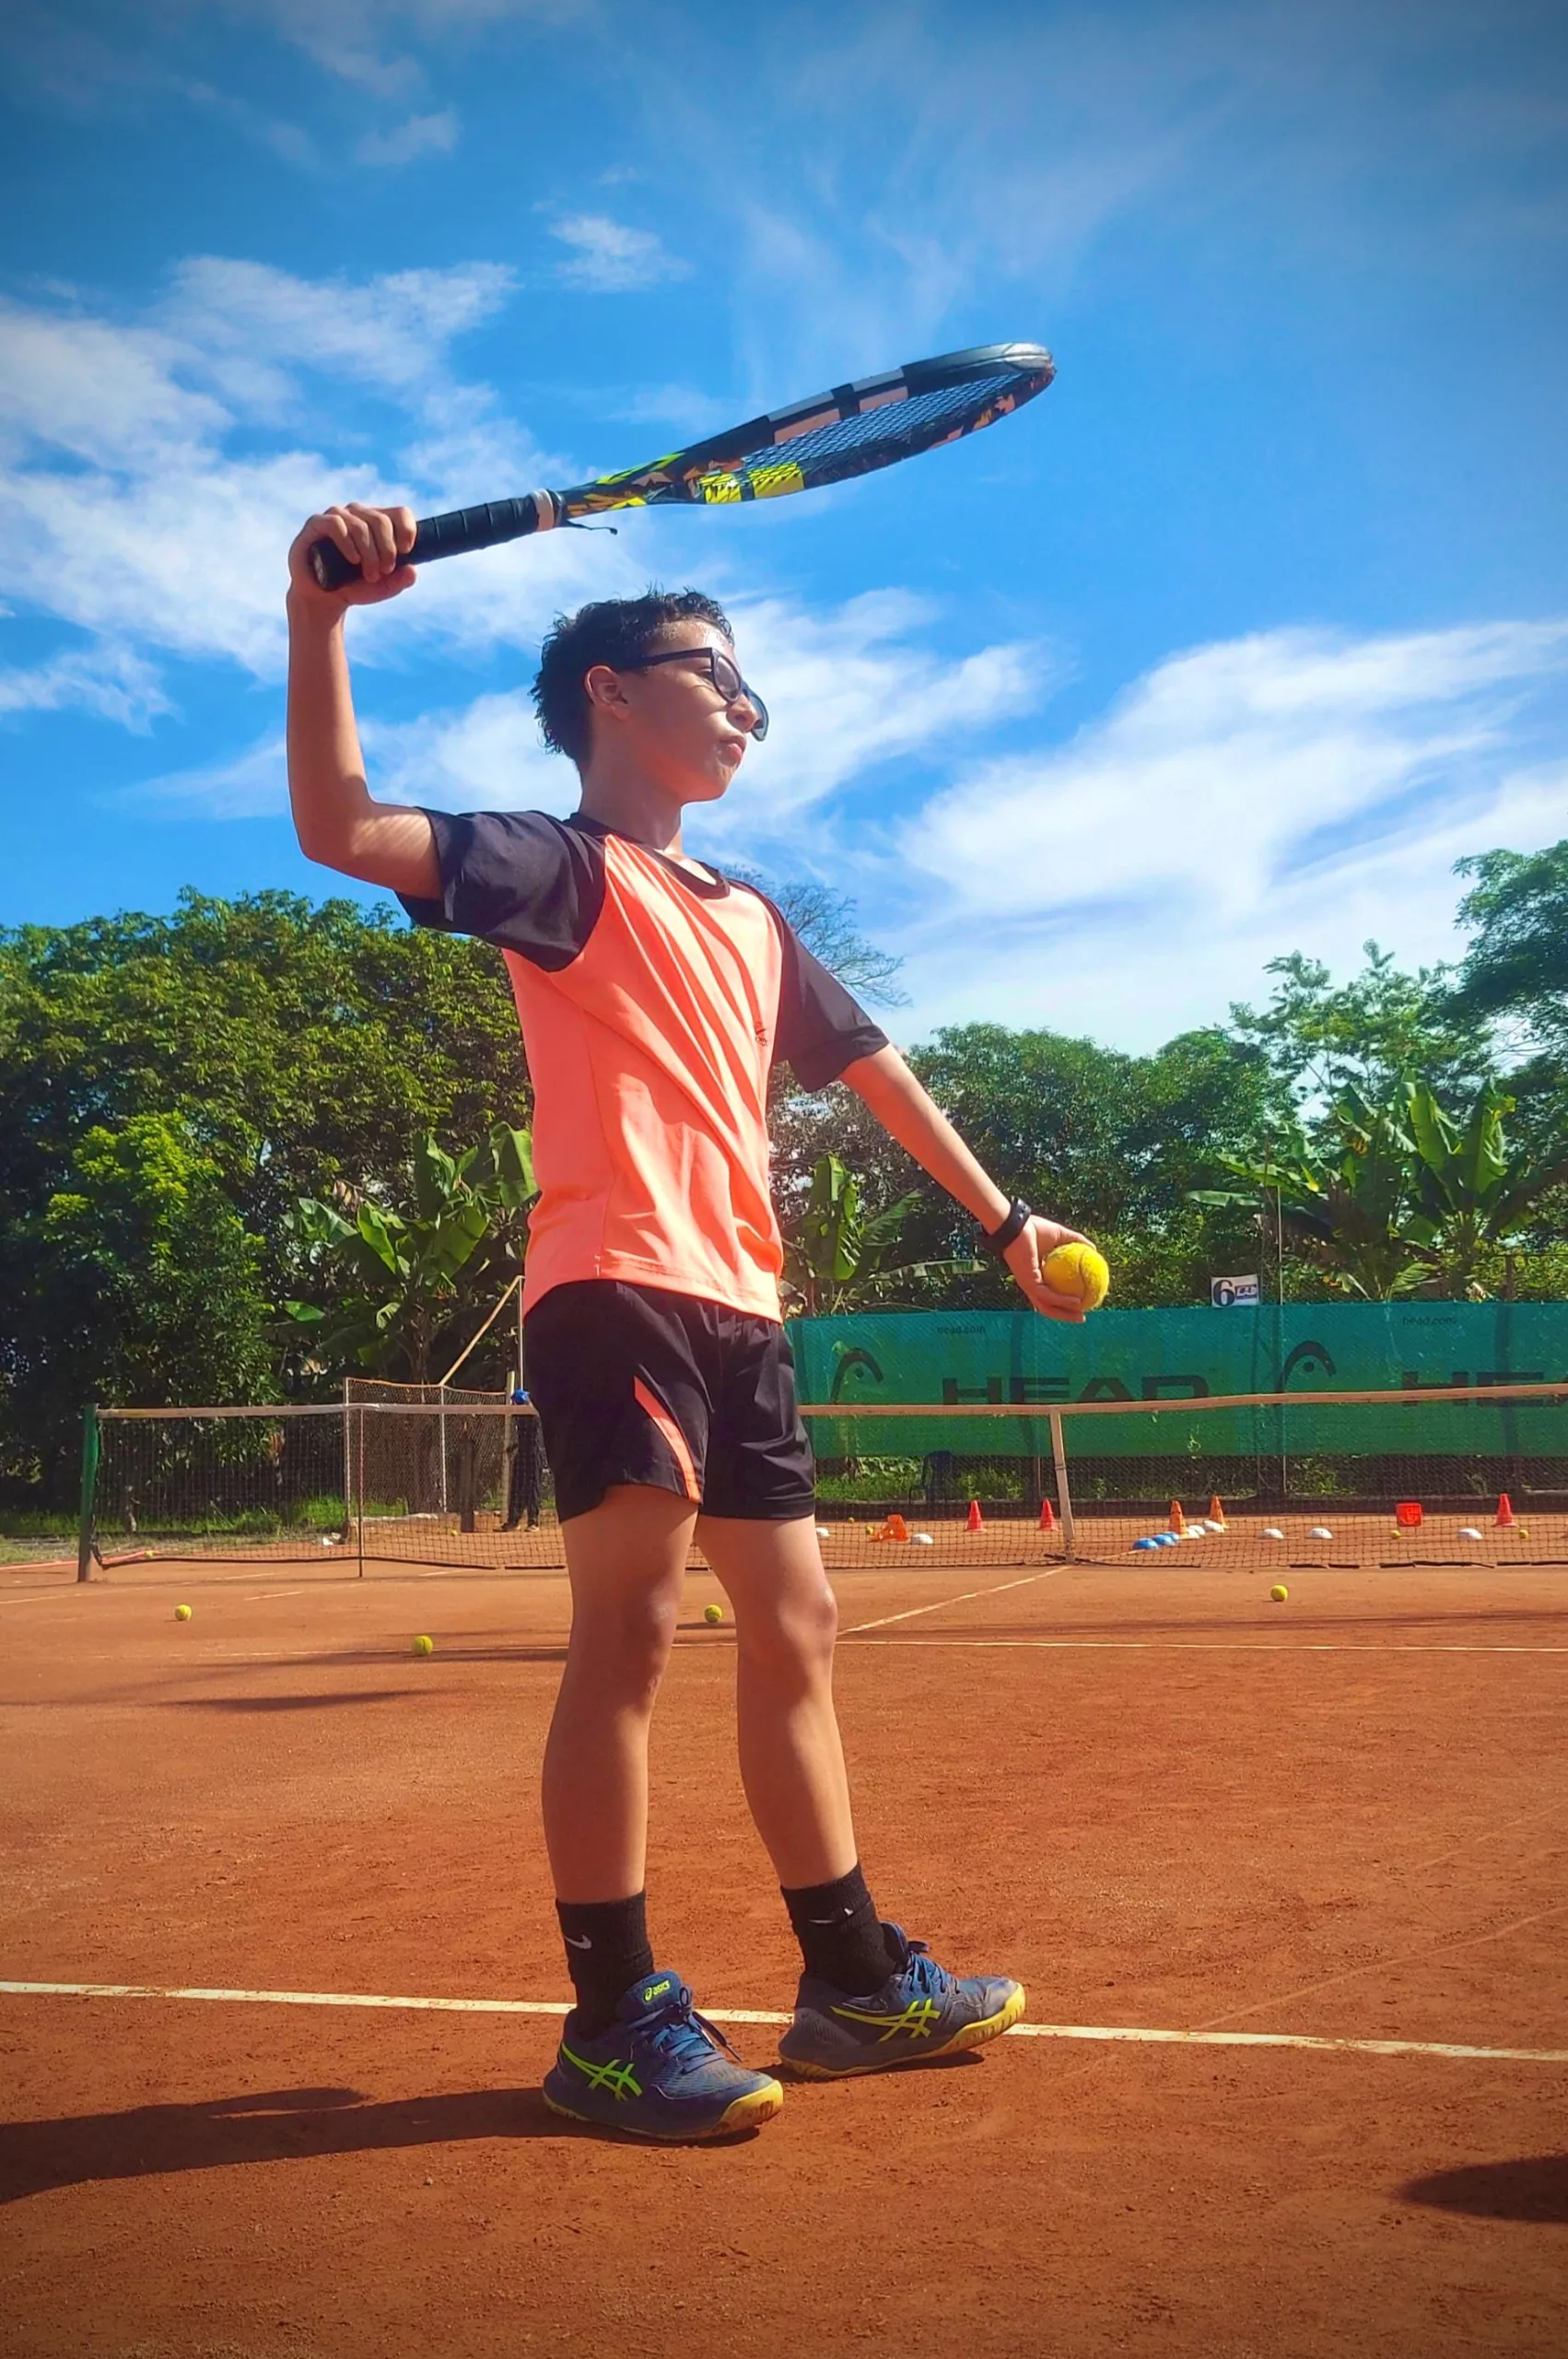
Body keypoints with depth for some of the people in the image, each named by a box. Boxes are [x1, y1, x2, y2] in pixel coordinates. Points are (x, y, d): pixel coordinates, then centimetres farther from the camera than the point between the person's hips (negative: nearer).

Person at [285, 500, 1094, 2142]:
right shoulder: (566, 869, 1)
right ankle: (614, 2017, 2)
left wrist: (1000, 1215, 31)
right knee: (628, 1632, -9)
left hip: (740, 1305, 8)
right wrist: (317, 618, -25)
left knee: (793, 1629, 10)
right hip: (617, 1287, -8)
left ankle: (852, 1978, 21)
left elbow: (871, 1066, 30)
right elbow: (344, 829, -14)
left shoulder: (750, 921, 23)